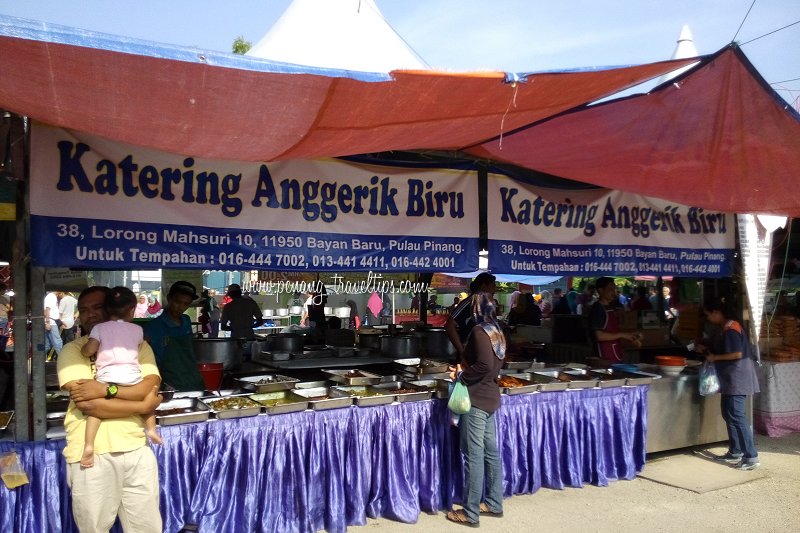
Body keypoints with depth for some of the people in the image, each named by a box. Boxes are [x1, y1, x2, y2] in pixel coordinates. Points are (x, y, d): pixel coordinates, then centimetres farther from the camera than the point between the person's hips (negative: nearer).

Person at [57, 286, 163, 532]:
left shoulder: (138, 346, 9)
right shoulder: (72, 350, 0)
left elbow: (151, 388, -6)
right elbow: (87, 404, -13)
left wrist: (105, 390, -17)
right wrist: (142, 405, -10)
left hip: (136, 449, 2)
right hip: (91, 454, -2)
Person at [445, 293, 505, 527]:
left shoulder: (479, 331, -16)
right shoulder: (496, 332, 11)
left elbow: (484, 365, -26)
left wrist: (462, 377, -13)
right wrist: (466, 371, 11)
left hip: (476, 399, -9)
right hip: (490, 397, 9)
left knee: (474, 456, -2)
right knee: (491, 452, 15)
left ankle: (470, 513, 6)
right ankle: (494, 503, 26)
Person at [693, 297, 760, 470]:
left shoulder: (731, 329, -17)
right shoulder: (724, 329, 14)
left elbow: (737, 353, -23)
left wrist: (715, 357, -12)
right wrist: (706, 349, 11)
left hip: (738, 378, -11)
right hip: (731, 379, 11)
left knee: (737, 416, -9)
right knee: (728, 413, 14)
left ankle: (751, 457, -6)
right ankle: (735, 452, 23)